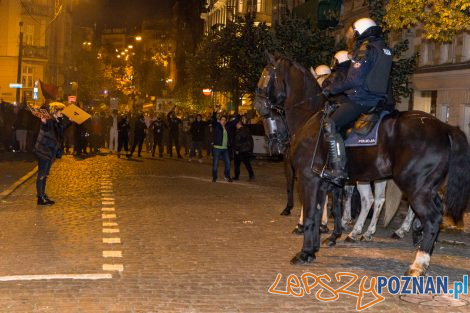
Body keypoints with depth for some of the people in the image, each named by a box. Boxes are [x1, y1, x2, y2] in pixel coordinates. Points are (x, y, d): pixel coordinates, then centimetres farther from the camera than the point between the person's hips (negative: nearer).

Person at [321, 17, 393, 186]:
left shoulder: (365, 49, -11)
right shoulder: (384, 48, 17)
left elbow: (354, 80, -18)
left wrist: (331, 88, -8)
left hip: (361, 99, -10)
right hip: (377, 99, 10)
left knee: (331, 125, -16)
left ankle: (338, 168, -26)